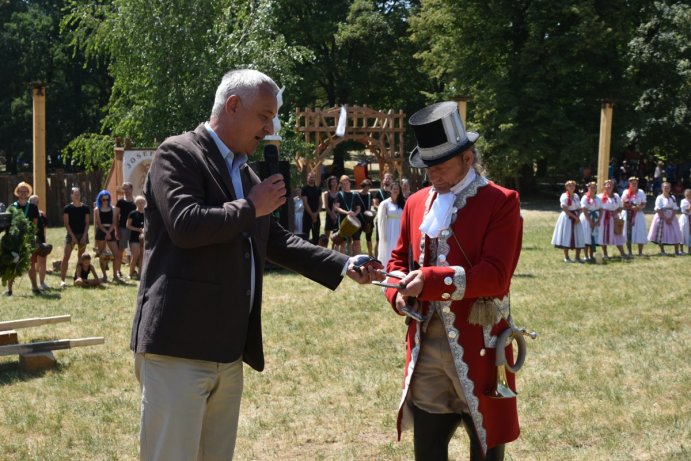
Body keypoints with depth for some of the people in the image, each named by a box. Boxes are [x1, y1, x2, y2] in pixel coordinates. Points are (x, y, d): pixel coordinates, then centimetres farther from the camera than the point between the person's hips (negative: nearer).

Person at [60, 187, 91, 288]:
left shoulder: (85, 208, 3)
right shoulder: (67, 208, -3)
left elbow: (87, 223, 3)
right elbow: (66, 223, -5)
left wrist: (84, 236, -7)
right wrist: (72, 236, -12)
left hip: (83, 234, 3)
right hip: (71, 234, -3)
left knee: (81, 257, 9)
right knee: (66, 257, -10)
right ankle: (62, 280, -13)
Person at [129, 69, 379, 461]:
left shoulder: (245, 174, 19)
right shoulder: (178, 154, -7)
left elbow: (277, 241, 22)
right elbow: (184, 225, -22)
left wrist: (343, 266, 11)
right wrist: (250, 207, -9)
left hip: (229, 351, 9)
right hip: (179, 345, -8)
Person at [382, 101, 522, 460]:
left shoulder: (500, 202, -8)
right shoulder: (416, 203, 10)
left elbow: (495, 275, -18)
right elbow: (399, 259, 16)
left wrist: (429, 281, -23)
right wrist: (400, 293, -6)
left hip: (477, 346, -5)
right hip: (425, 344, 5)